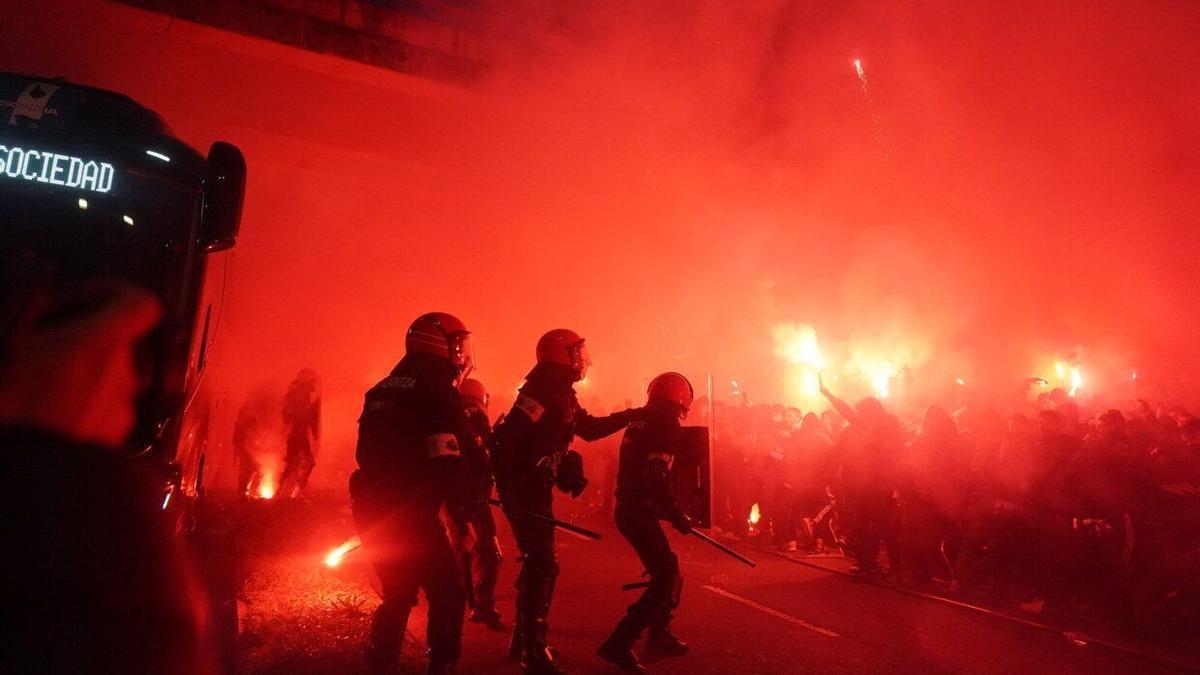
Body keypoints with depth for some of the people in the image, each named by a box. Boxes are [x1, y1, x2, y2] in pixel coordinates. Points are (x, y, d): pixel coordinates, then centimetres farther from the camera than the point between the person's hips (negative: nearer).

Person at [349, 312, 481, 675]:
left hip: (370, 509, 8)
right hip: (409, 513, -8)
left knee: (398, 593, 22)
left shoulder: (380, 391, 12)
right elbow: (452, 463, -18)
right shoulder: (438, 391, -13)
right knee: (447, 594, 6)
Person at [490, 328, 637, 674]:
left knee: (536, 561, 17)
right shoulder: (542, 392, -18)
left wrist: (632, 415, 21)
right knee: (543, 565, -8)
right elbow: (505, 438, -26)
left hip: (536, 487, 10)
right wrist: (511, 488, -28)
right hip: (524, 489, -10)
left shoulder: (561, 394, 13)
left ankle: (523, 639, 29)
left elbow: (589, 428, 24)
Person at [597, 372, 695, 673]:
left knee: (667, 570, 21)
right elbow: (657, 480, -21)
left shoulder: (640, 422, 13)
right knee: (666, 577, -7)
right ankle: (618, 645, -10)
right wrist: (678, 515, -12)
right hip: (639, 511, -9)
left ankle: (659, 634, 36)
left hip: (630, 507, 9)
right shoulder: (663, 427, -14)